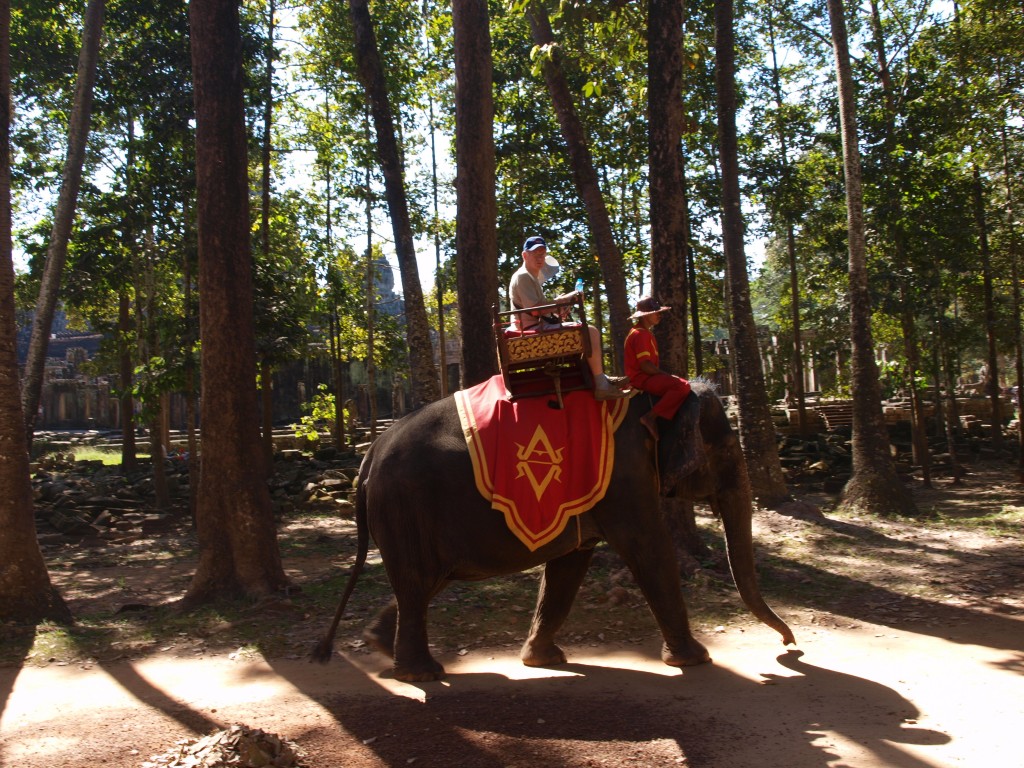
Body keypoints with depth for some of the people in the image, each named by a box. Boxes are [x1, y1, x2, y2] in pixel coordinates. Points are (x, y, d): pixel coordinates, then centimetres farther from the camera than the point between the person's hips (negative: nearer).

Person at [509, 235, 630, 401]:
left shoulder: (532, 278, 21)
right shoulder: (522, 277, -12)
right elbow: (535, 309, -23)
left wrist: (557, 305, 5)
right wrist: (562, 300, -17)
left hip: (540, 328, 11)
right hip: (536, 330, -11)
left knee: (589, 332, 20)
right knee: (590, 332, -18)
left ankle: (601, 378, 17)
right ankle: (601, 385, -18)